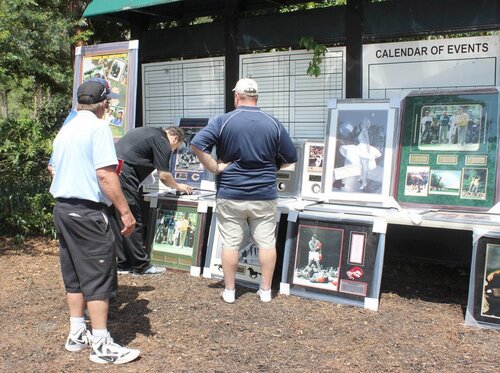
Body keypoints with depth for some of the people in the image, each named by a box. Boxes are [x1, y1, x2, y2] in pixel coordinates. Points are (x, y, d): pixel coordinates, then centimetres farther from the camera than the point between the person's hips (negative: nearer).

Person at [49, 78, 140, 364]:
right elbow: (105, 174, -20)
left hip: (63, 208, 9)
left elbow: (55, 168, 21)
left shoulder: (66, 130, 14)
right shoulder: (98, 127, -12)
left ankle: (77, 335, 23)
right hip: (88, 211, -9)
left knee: (74, 275, 15)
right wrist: (126, 211, -18)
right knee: (99, 277, -3)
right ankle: (102, 346, 1)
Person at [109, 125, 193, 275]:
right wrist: (178, 187, 17)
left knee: (117, 223, 12)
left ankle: (124, 264, 19)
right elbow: (164, 176, -2)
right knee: (133, 223, -1)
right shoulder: (162, 142, -2)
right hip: (123, 176, -9)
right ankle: (142, 266, 7)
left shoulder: (148, 131, 25)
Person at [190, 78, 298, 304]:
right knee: (266, 242, 10)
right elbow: (290, 158, 6)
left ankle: (229, 291, 16)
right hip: (264, 196, 1)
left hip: (230, 196, -1)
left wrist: (214, 168, -8)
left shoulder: (224, 121, -7)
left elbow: (196, 144, -15)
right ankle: (266, 290, 18)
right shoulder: (274, 124, 0)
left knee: (230, 243, 7)